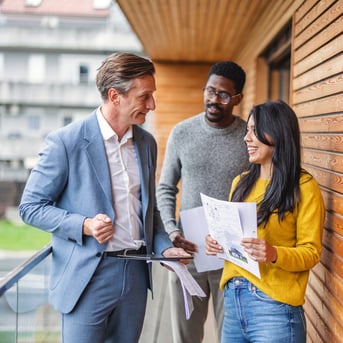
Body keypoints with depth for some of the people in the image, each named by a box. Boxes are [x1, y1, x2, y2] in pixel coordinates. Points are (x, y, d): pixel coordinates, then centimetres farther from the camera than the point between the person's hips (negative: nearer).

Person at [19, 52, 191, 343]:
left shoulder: (147, 143, 9)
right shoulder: (66, 142, -11)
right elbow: (30, 207, -7)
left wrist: (164, 246, 3)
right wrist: (84, 226, -20)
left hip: (136, 275, 6)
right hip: (88, 276, -5)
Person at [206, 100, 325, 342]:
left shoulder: (304, 187, -7)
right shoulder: (240, 183, 11)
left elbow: (311, 252, -9)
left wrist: (274, 254, -26)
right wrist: (218, 243, -1)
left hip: (274, 306, -6)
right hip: (232, 298, 6)